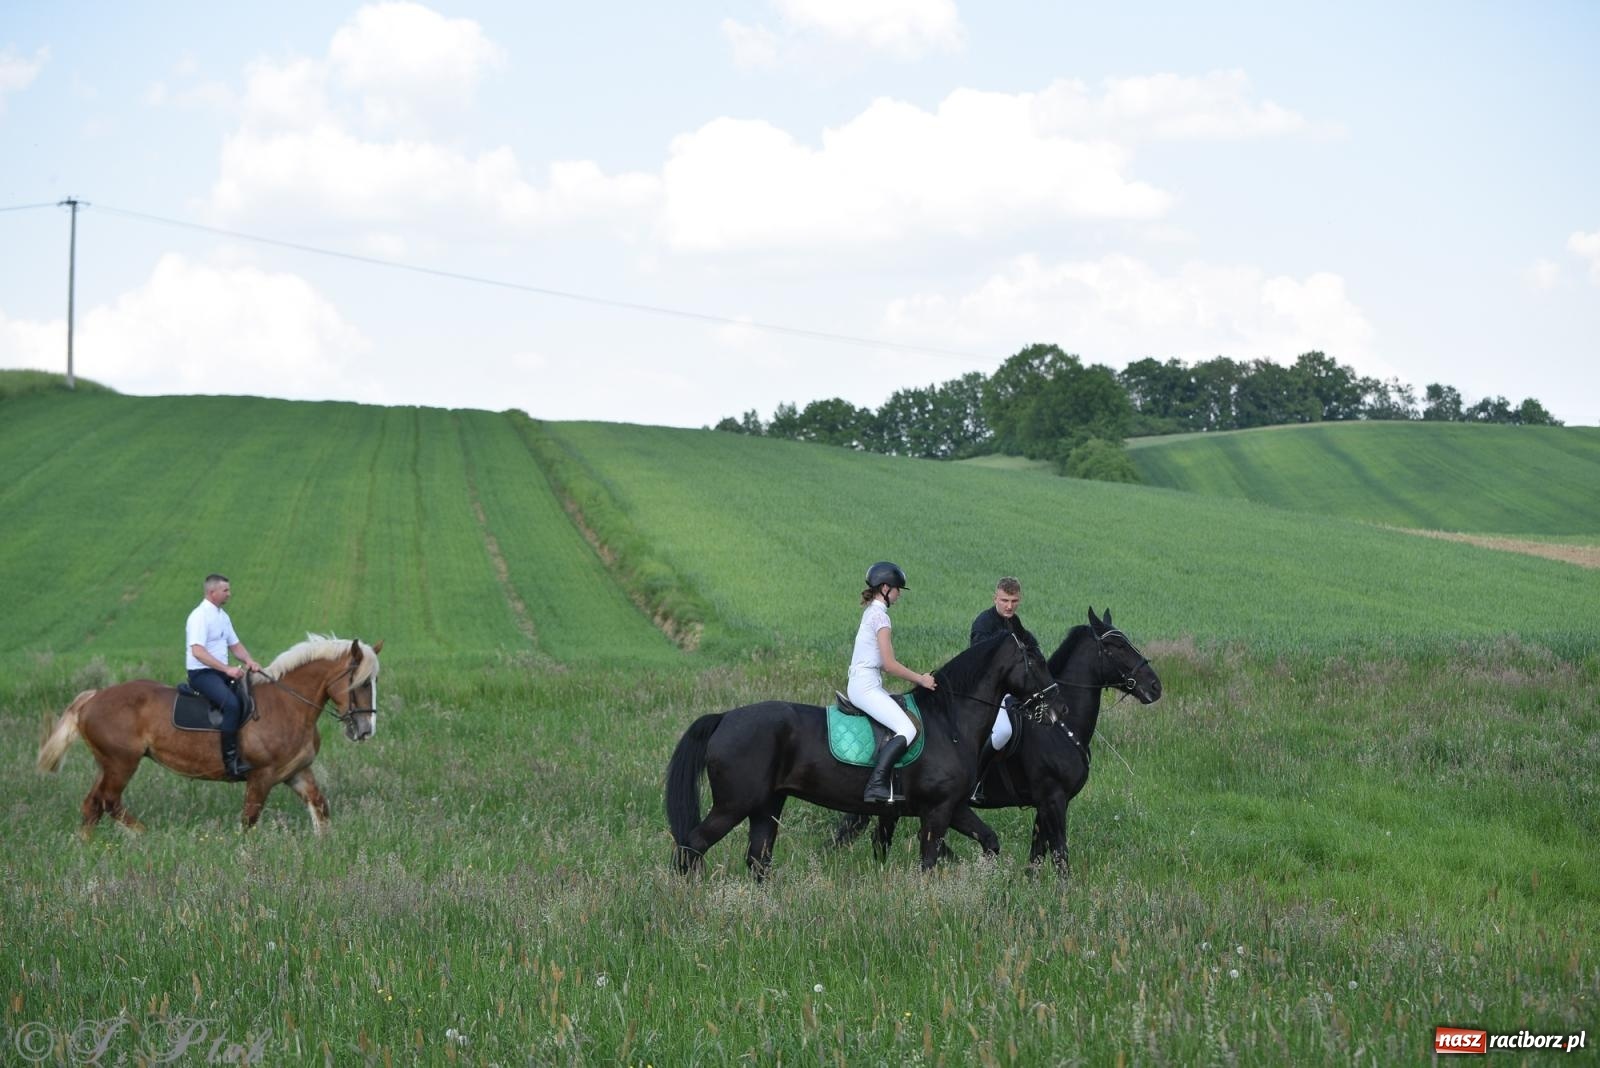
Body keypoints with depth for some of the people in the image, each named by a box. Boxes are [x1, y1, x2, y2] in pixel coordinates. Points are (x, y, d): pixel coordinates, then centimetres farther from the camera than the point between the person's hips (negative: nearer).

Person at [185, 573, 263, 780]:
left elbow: (235, 645, 20)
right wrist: (227, 669, -28)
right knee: (232, 704, -30)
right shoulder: (200, 616, -14)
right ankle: (231, 761, -32)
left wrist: (249, 661, -2)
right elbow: (198, 651, -24)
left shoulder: (222, 616, 15)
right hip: (202, 673, -10)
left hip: (221, 673, 10)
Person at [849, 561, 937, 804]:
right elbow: (889, 664, -16)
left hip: (860, 684, 10)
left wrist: (916, 678, 16)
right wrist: (921, 680, -6)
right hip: (866, 686, -10)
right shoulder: (880, 615, -12)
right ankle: (876, 784, -33)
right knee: (907, 730, -21)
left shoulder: (871, 611, 18)